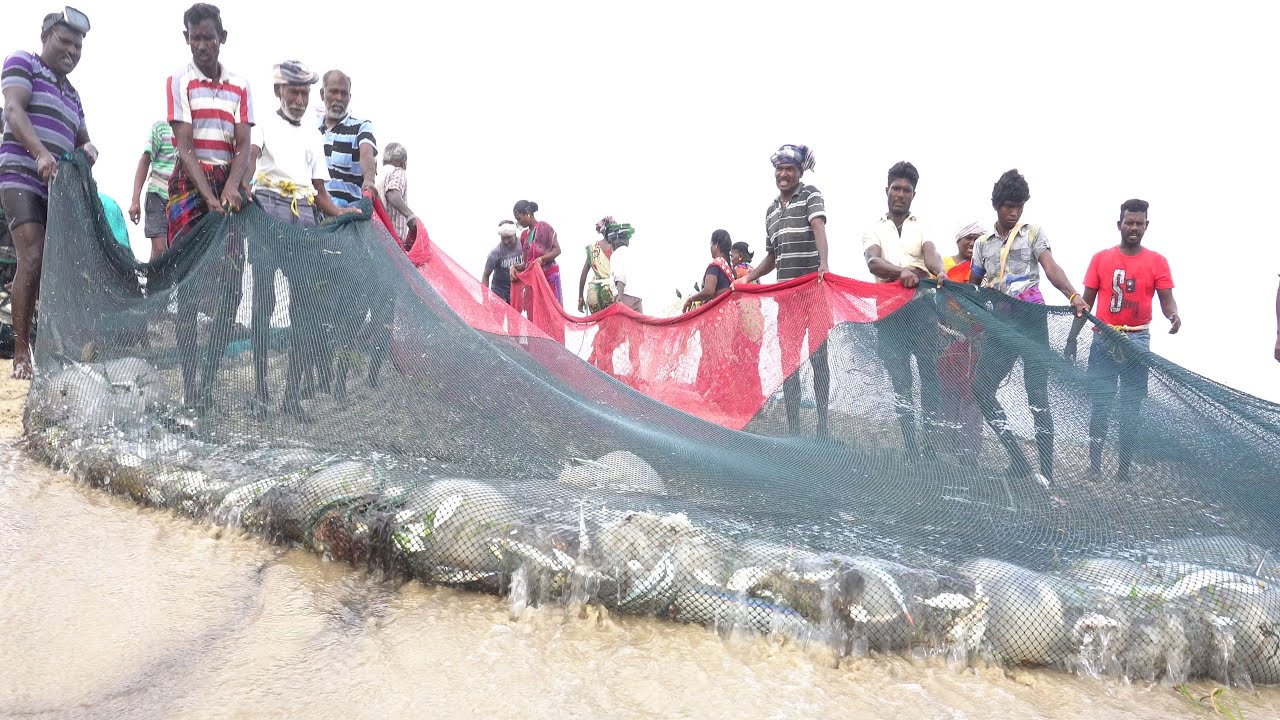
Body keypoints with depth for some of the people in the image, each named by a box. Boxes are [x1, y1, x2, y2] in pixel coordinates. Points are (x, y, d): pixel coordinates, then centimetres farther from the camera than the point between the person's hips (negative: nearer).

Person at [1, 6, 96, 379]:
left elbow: (81, 138, 27)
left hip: (59, 186, 7)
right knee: (32, 258, -18)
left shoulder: (72, 93, 25)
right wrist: (41, 153, -28)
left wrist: (88, 149, 0)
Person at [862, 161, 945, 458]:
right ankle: (910, 448, 6)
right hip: (889, 307, 1)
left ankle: (933, 440, 0)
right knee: (898, 377, 2)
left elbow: (931, 253, -9)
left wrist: (939, 270, -34)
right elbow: (873, 262, -8)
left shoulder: (923, 227, 13)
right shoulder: (874, 229, 13)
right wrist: (902, 271, -30)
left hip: (921, 304, -1)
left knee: (929, 371, -5)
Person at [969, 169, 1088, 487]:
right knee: (981, 390, -2)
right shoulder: (983, 243, 15)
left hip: (1031, 318, -4)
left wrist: (1073, 295, -29)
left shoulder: (1033, 233, 5)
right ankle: (1020, 461, 3)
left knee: (1038, 396, -5)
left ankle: (1047, 475, -2)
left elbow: (1051, 268, -12)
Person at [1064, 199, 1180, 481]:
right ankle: (1094, 468, 7)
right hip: (1103, 340, 0)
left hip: (1137, 341, 0)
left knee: (1131, 408, 4)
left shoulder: (1157, 261, 3)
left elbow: (1166, 300, -2)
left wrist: (1173, 315, -25)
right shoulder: (1101, 258, 5)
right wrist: (1071, 337, 2)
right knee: (1100, 407, 1)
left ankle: (1124, 470, 10)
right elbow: (1086, 302, 7)